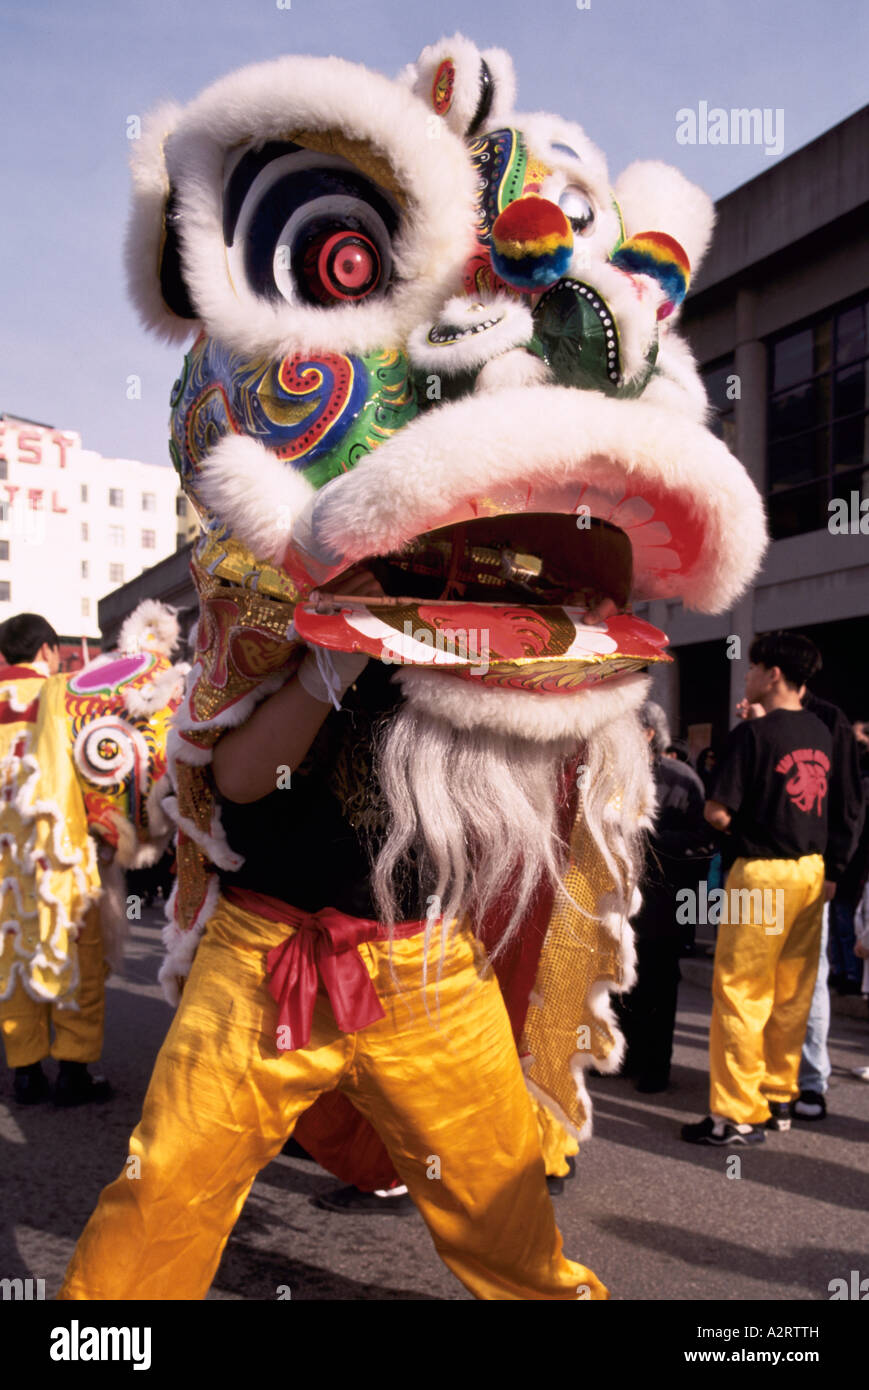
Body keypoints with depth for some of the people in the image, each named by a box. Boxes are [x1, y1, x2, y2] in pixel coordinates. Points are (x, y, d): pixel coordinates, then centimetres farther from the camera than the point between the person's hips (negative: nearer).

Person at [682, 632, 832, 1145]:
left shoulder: (753, 733, -14)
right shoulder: (822, 732, 8)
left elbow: (719, 814, -15)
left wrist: (714, 807, 3)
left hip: (763, 871, -7)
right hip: (812, 871, 7)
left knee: (740, 992, -1)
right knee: (792, 993, 14)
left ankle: (739, 1115, 2)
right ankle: (780, 1097, 24)